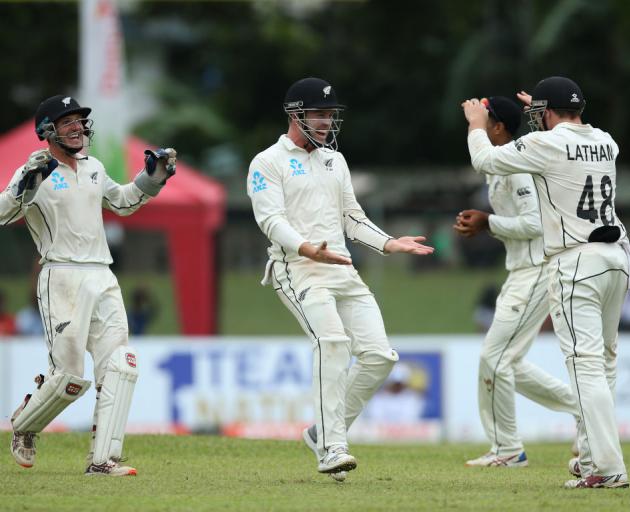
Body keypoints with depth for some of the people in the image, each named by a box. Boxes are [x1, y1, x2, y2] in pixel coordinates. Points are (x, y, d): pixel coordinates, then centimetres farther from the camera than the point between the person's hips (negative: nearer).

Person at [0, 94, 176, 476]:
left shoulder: (93, 167, 16)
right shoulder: (35, 173, -5)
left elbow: (122, 202, 33)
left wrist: (152, 177, 19)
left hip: (102, 279, 6)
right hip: (62, 279, -6)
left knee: (120, 365, -7)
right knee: (69, 376, -7)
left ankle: (103, 459, -8)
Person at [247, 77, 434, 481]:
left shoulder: (335, 160, 21)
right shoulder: (269, 163, -1)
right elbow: (272, 219, -13)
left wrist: (388, 243, 9)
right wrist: (307, 249, -30)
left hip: (344, 272, 7)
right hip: (298, 270, -7)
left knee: (380, 355, -4)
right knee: (332, 339, -30)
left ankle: (324, 434, 12)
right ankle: (331, 449, -31)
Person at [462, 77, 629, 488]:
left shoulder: (545, 144, -8)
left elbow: (485, 160, 4)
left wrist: (477, 124, 22)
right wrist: (544, 113, 48)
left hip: (576, 261, -7)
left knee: (587, 362, -11)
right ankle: (591, 455, 23)